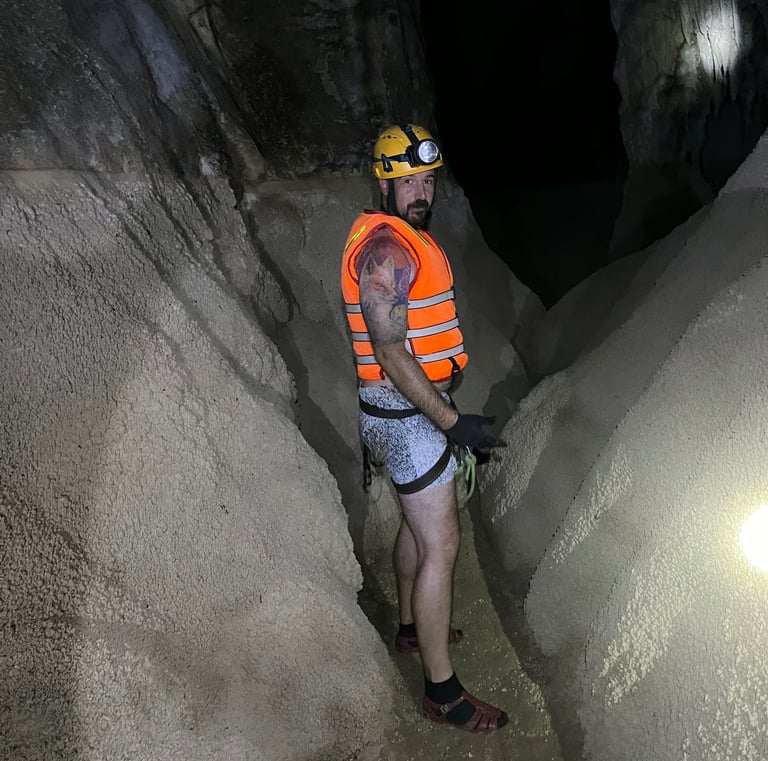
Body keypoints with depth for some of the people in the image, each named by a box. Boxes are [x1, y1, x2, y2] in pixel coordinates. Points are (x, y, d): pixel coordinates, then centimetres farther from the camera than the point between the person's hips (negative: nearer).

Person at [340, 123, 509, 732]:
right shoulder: (384, 248, -20)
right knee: (441, 546, -5)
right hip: (406, 414, -10)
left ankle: (413, 628, 43)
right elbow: (391, 353, -24)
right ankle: (443, 691, 7)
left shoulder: (411, 237, 13)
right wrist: (452, 423, -22)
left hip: (421, 406, 10)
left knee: (419, 524, 23)